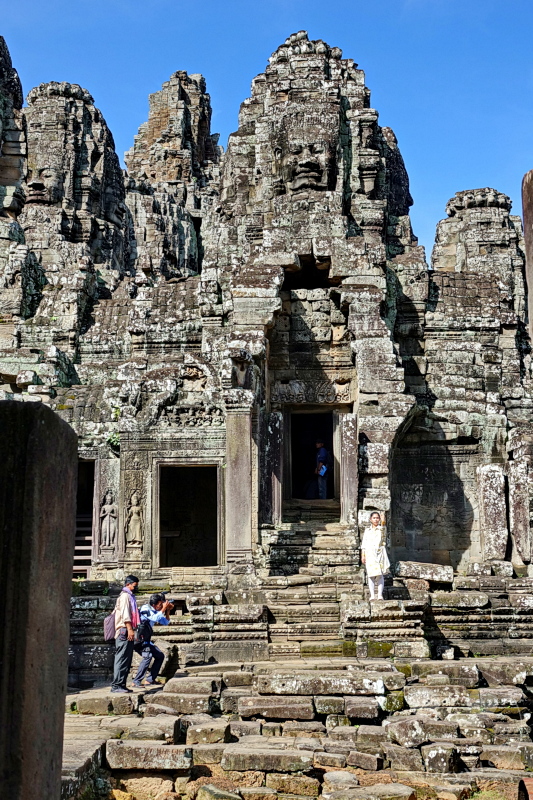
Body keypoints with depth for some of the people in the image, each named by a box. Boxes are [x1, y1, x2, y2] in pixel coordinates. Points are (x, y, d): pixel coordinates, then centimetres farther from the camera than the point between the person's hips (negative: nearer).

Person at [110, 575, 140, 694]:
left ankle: (121, 685, 11)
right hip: (124, 631, -10)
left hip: (127, 632, 10)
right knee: (122, 659, -12)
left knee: (126, 660, 9)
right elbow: (125, 614, -17)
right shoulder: (125, 595, -7)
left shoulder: (129, 596, 23)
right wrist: (130, 629, -22)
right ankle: (116, 685, -14)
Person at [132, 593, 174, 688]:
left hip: (146, 641, 9)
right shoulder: (145, 608, -16)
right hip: (138, 639, -9)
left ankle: (150, 680, 11)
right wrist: (163, 609, -21)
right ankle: (136, 681, -24)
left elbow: (166, 622, 16)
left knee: (160, 656, 9)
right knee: (148, 656, -27)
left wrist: (168, 611, 3)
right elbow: (156, 619, -30)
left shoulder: (155, 611, 9)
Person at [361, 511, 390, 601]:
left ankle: (380, 595, -7)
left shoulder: (381, 529, 8)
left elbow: (383, 528, -18)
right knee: (371, 575, -4)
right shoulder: (367, 531, 14)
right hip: (369, 554, 1)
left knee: (380, 574, -6)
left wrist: (383, 522, -39)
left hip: (380, 553, -1)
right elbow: (364, 544, 11)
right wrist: (362, 556, 2)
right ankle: (372, 595, -5)